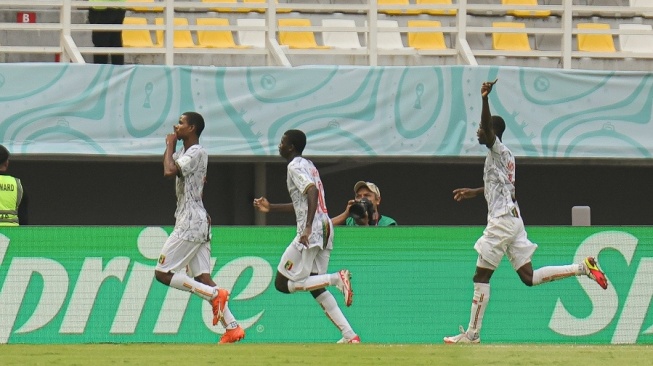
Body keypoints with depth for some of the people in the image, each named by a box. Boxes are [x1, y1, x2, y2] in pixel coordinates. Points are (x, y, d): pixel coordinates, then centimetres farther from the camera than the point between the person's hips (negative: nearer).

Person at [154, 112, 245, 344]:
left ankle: (214, 294, -14)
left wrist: (171, 146, -11)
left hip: (190, 224, -10)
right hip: (200, 223, 10)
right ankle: (232, 327, -5)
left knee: (163, 273, -8)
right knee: (202, 278, 3)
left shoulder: (196, 153, -12)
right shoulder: (186, 154, 17)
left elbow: (169, 171, -25)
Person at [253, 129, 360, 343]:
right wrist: (271, 208, 34)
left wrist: (308, 227, -33)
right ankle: (349, 335, 2)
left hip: (312, 231, -10)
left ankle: (337, 278, -18)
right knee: (315, 286, 14)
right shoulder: (309, 166, 22)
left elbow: (312, 192, -24)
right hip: (325, 229, 10)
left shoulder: (295, 166, -7)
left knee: (283, 283, -4)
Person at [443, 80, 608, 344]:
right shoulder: (506, 156, 18)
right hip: (514, 220, 9)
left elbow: (488, 128, -29)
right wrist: (474, 192, 43)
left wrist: (485, 99, -42)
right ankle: (582, 268, -1)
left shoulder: (497, 150, -8)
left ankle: (472, 333, -1)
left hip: (502, 221, -9)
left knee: (481, 277, -3)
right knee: (529, 277, 7)